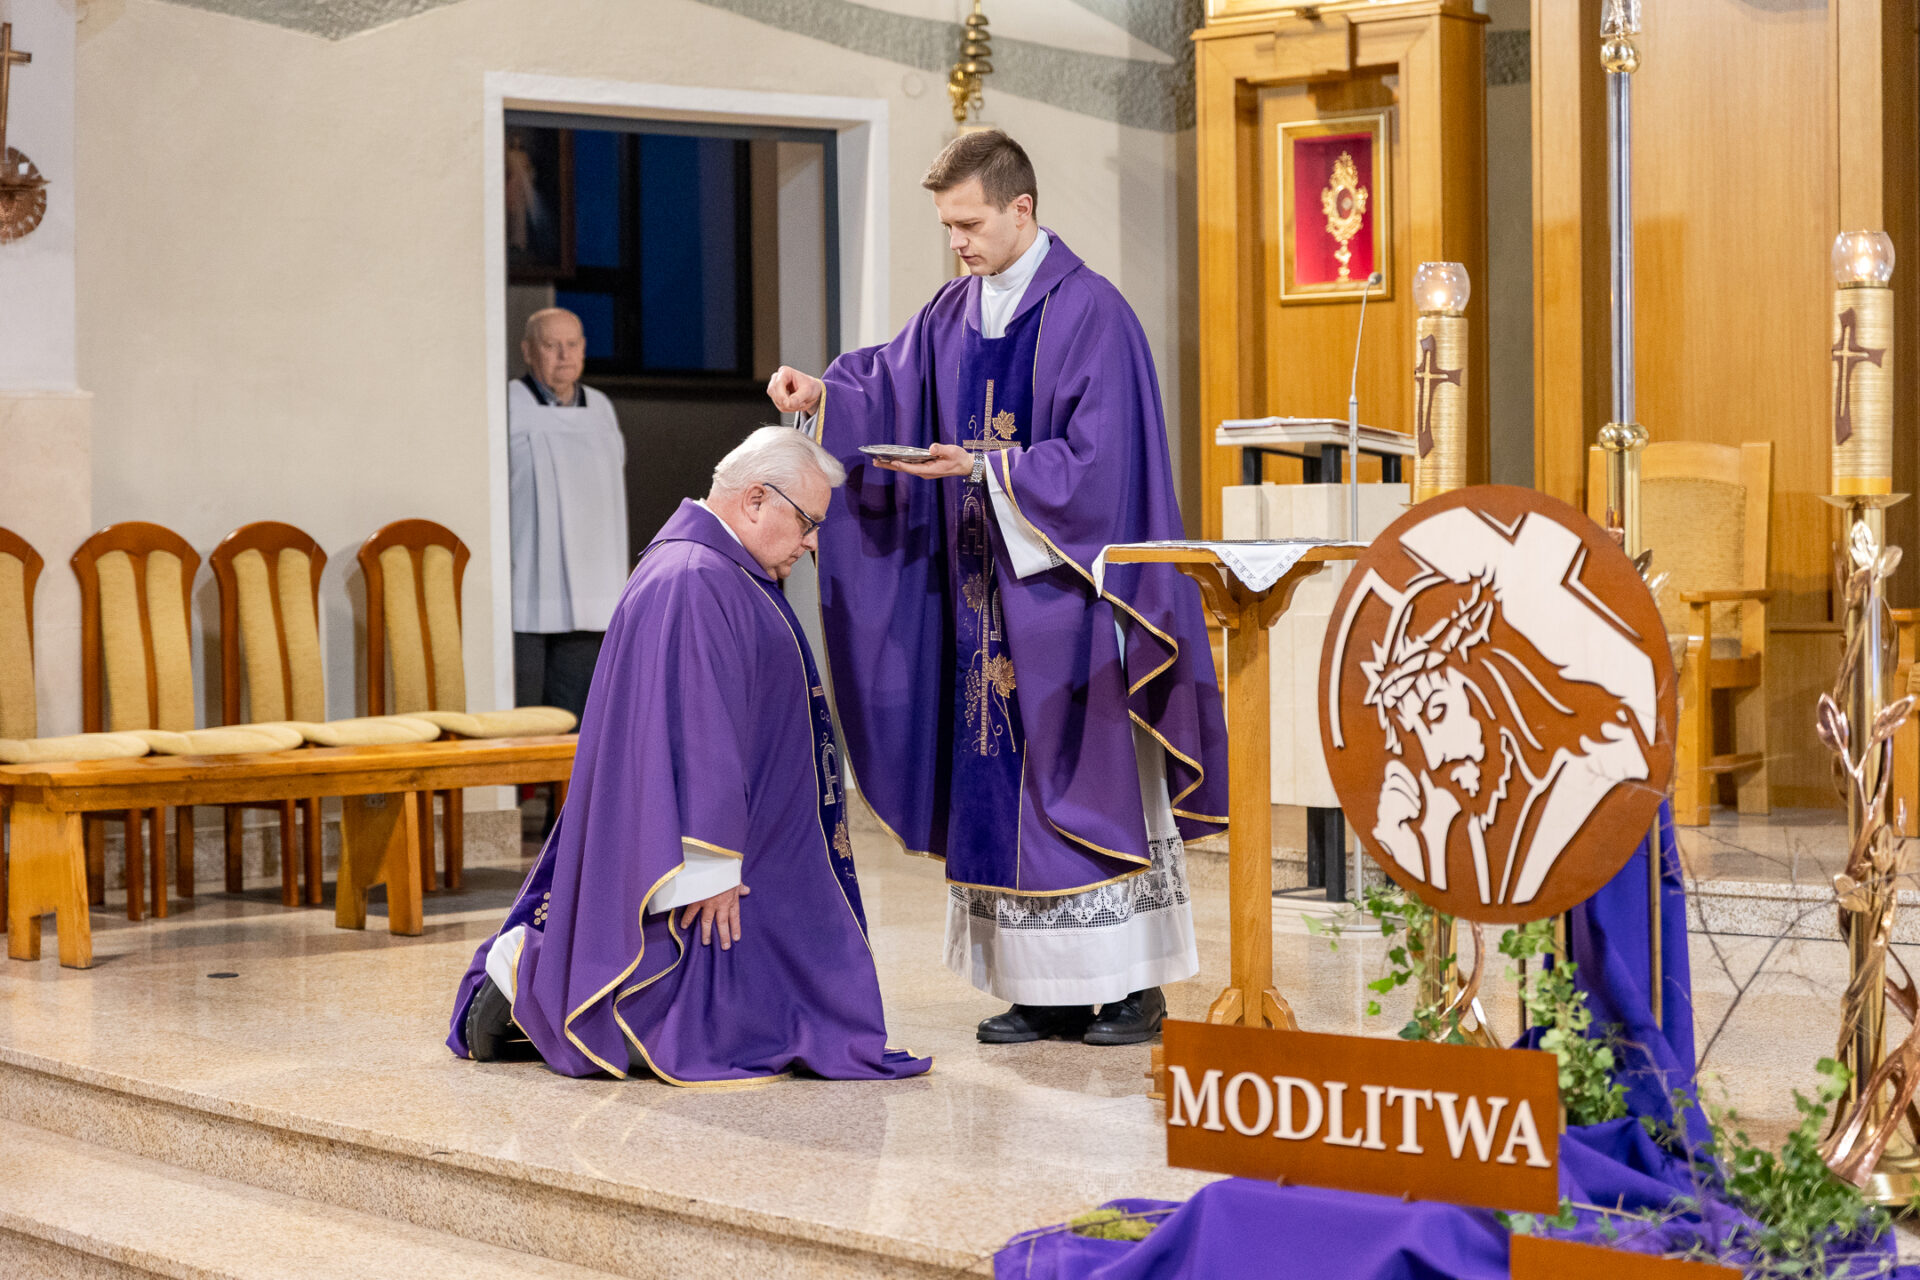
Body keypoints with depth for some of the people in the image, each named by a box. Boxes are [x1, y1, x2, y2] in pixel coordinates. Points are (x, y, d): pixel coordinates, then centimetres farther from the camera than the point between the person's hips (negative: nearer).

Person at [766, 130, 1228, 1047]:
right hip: (987, 598, 7)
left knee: (1091, 774, -3)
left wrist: (984, 467, -22)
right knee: (998, 784, 7)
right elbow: (889, 387, 14)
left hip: (1066, 590, -7)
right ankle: (1044, 987, 13)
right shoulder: (956, 312, 11)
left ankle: (1132, 984, 5)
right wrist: (823, 395, -6)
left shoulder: (1090, 313, -11)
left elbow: (1097, 461, -17)